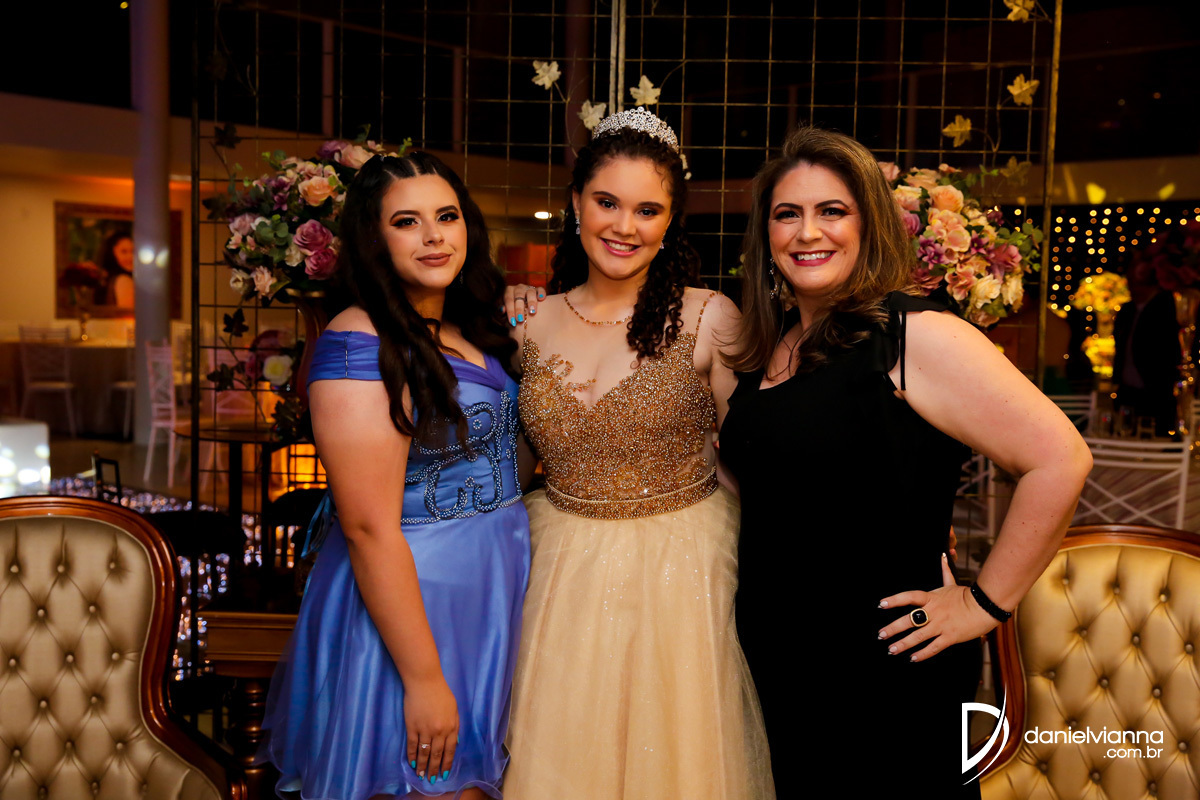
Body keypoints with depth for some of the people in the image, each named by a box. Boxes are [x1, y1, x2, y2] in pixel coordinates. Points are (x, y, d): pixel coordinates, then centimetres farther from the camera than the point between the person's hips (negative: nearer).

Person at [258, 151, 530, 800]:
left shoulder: (468, 331, 7)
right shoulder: (361, 344, -19)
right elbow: (369, 528, -23)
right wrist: (423, 678, -22)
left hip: (490, 596, 8)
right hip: (406, 601, -8)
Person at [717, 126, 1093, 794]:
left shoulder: (916, 334, -17)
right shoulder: (769, 345, 6)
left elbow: (1060, 459, -22)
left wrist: (986, 604, -17)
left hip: (884, 670, -7)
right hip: (774, 656, 7)